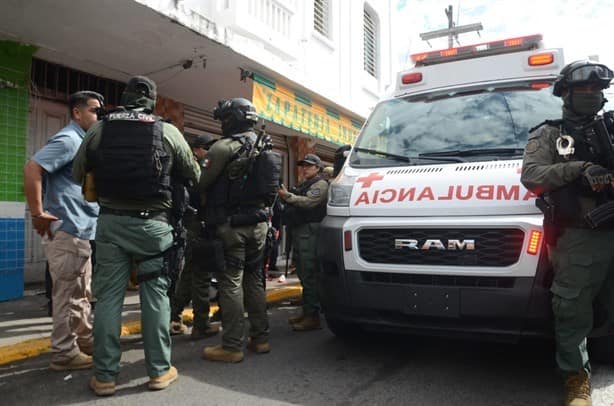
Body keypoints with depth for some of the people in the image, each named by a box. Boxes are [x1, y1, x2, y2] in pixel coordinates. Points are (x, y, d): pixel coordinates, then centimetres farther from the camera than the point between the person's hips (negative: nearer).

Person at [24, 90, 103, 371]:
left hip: (82, 231, 10)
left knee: (82, 294, 17)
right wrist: (38, 214, -20)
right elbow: (32, 169, -22)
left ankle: (86, 342, 29)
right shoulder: (69, 139, -12)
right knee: (68, 295, -2)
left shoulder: (83, 142, 18)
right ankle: (64, 354, 8)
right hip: (67, 231, -10)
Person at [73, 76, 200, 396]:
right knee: (155, 295, 7)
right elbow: (194, 175, 6)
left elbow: (77, 175, 8)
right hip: (153, 224, -1)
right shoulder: (168, 132, -2)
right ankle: (159, 370, 15)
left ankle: (104, 376, 12)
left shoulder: (98, 130, 2)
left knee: (108, 297, 7)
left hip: (111, 222, 1)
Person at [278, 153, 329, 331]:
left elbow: (308, 202, -18)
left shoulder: (320, 184, -3)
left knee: (310, 275, -12)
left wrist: (288, 196, -18)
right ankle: (306, 311, 21)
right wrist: (286, 197, 10)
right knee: (303, 274, 13)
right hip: (299, 232, 10)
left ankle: (312, 316, -10)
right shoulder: (303, 185, 29)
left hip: (310, 232, -10)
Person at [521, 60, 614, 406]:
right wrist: (578, 168, -16)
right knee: (573, 311, -1)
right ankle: (577, 376, 14)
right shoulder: (548, 135, 7)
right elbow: (531, 176, -7)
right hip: (578, 239, -4)